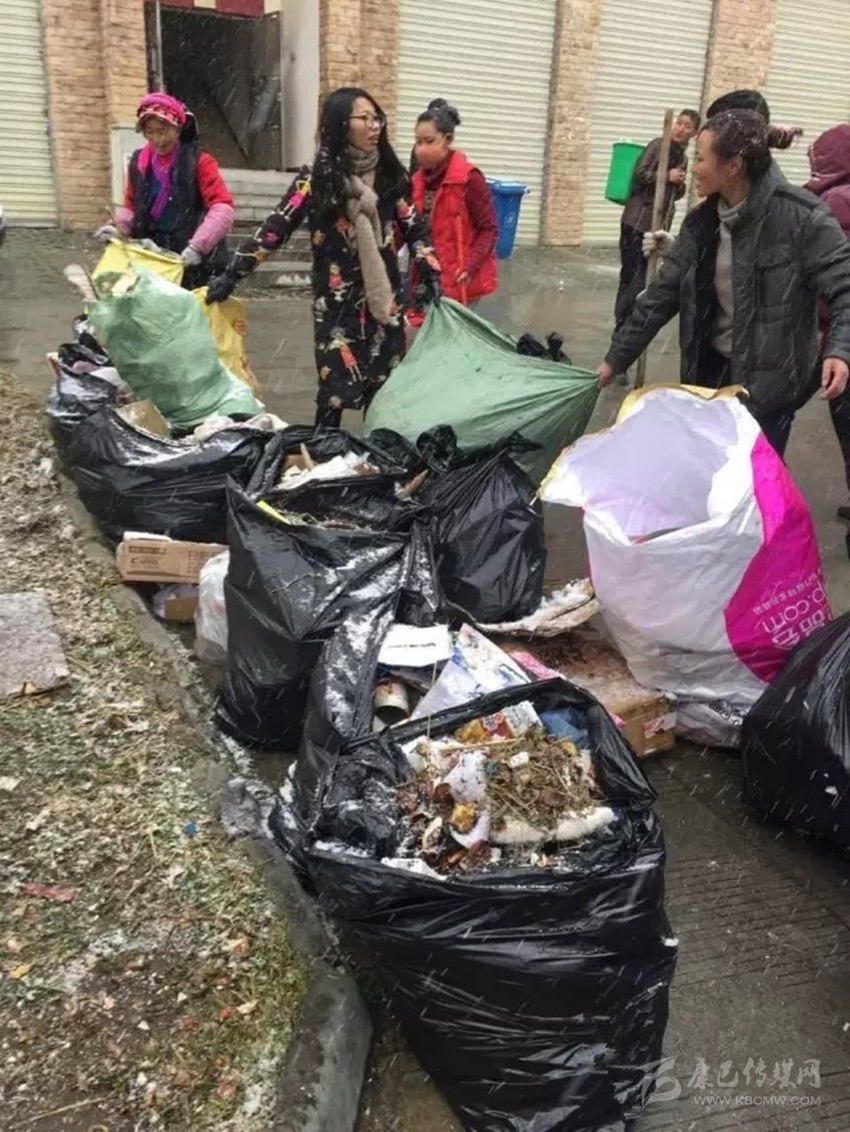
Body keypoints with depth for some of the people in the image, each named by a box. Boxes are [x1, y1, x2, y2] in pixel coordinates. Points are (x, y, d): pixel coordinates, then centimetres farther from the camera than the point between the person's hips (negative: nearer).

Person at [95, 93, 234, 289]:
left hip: (193, 263, -5)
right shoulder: (139, 162, 10)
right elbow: (132, 207, 20)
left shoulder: (198, 161, -7)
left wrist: (197, 246, -27)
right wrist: (118, 227, -1)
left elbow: (223, 208, -15)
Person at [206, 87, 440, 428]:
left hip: (385, 298, 4)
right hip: (337, 303, -4)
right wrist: (232, 274, -11)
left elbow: (415, 228, 13)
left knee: (385, 384, 6)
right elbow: (275, 229, -6)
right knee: (336, 387, -5)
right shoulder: (317, 178, -5)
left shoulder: (389, 175, 6)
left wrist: (431, 273, 1)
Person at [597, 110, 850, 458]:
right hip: (710, 369, 6)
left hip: (770, 381, -6)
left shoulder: (801, 217, -16)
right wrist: (616, 358, 6)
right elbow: (662, 293, 6)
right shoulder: (701, 221, 2)